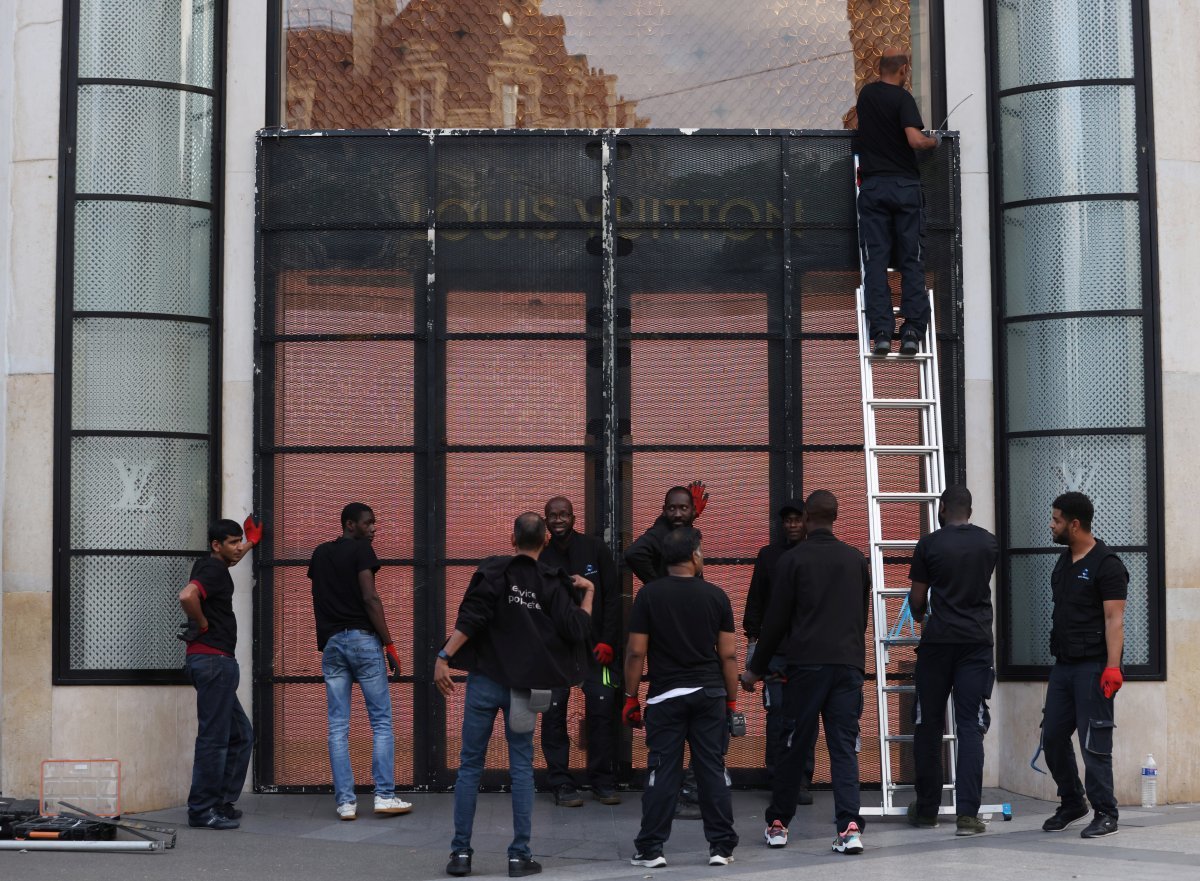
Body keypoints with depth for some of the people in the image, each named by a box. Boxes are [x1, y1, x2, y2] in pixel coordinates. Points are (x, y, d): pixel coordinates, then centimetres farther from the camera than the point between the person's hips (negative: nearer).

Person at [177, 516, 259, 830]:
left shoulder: (212, 567, 18)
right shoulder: (213, 570, -12)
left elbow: (231, 558, 45)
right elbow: (187, 596, -33)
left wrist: (252, 542, 55)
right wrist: (202, 624, -17)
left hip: (217, 663, 10)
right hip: (213, 660, -10)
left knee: (241, 735, 16)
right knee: (213, 738, -6)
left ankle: (222, 803, 19)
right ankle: (202, 812, -3)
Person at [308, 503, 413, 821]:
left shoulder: (320, 554, 16)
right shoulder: (360, 550, -4)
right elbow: (370, 598, -12)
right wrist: (389, 644, -11)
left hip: (330, 642, 6)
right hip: (362, 639, -6)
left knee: (338, 726, 3)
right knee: (382, 720, 1)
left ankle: (345, 801, 1)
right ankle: (385, 794, -3)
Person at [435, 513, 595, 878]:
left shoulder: (493, 571, -5)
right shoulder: (552, 583, -2)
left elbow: (470, 619, -16)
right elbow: (576, 631, -5)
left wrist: (444, 657, -17)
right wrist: (588, 594, 8)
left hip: (485, 681, -1)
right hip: (522, 687, 1)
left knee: (470, 765, 6)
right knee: (522, 767, 8)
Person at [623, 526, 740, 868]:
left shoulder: (649, 595, -3)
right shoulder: (715, 595, 1)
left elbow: (636, 651, -5)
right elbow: (729, 654, 1)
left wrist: (631, 697, 5)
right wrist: (732, 700, 10)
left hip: (666, 696, -1)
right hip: (709, 695, 1)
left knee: (662, 772, 2)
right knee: (713, 770, 5)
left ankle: (650, 849, 4)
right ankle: (721, 846, 8)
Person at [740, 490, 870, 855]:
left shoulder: (793, 559, 0)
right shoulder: (856, 559, 12)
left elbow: (776, 619, 0)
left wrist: (756, 668, 8)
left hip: (807, 664, -3)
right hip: (849, 663, 3)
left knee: (793, 745, 7)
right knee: (844, 746, 1)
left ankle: (778, 824, 16)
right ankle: (850, 827, -12)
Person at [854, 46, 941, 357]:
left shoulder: (866, 94, 12)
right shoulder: (903, 98, -5)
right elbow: (915, 140, -17)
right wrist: (934, 141, 2)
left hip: (873, 185, 3)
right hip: (905, 185, -3)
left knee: (875, 261, 0)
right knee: (912, 260, 2)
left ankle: (881, 333, -9)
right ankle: (912, 331, -4)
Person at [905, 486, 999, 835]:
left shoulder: (929, 544, -3)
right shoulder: (990, 544, 7)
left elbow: (917, 599, 3)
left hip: (938, 641, -2)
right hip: (977, 642, 2)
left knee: (929, 725, 9)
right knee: (970, 727, -1)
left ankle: (927, 810, 15)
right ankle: (967, 813, -10)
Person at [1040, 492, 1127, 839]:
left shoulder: (1106, 565, -10)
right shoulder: (1065, 561, 15)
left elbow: (1114, 619, -16)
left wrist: (1112, 666, -23)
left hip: (1092, 667, -8)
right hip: (1063, 665, 8)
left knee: (1094, 743, -6)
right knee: (1053, 736, 8)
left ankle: (1105, 814, 2)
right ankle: (1071, 803, 23)